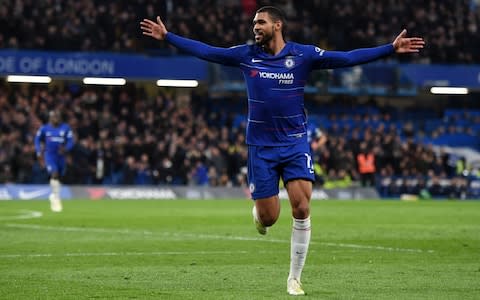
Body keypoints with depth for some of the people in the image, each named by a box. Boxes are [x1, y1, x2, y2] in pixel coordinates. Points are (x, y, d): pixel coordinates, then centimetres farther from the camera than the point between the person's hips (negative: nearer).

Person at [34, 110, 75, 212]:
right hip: (49, 155, -3)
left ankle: (53, 195, 38)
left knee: (58, 176, 13)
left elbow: (71, 141, -2)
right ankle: (56, 198, -18)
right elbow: (38, 140, 12)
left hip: (60, 155, 3)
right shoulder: (44, 128, -1)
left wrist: (65, 148, -22)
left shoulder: (65, 128, -1)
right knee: (55, 174, -22)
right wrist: (39, 153, 4)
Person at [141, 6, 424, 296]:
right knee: (268, 218, -2)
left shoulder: (303, 54, -5)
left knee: (302, 209, -14)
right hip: (261, 146, 1)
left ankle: (295, 279, -1)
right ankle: (259, 211, 39)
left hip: (295, 142, -1)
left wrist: (391, 49, -16)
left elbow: (348, 58, -9)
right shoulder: (246, 55, 1)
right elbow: (205, 51, 7)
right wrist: (167, 36, 6)